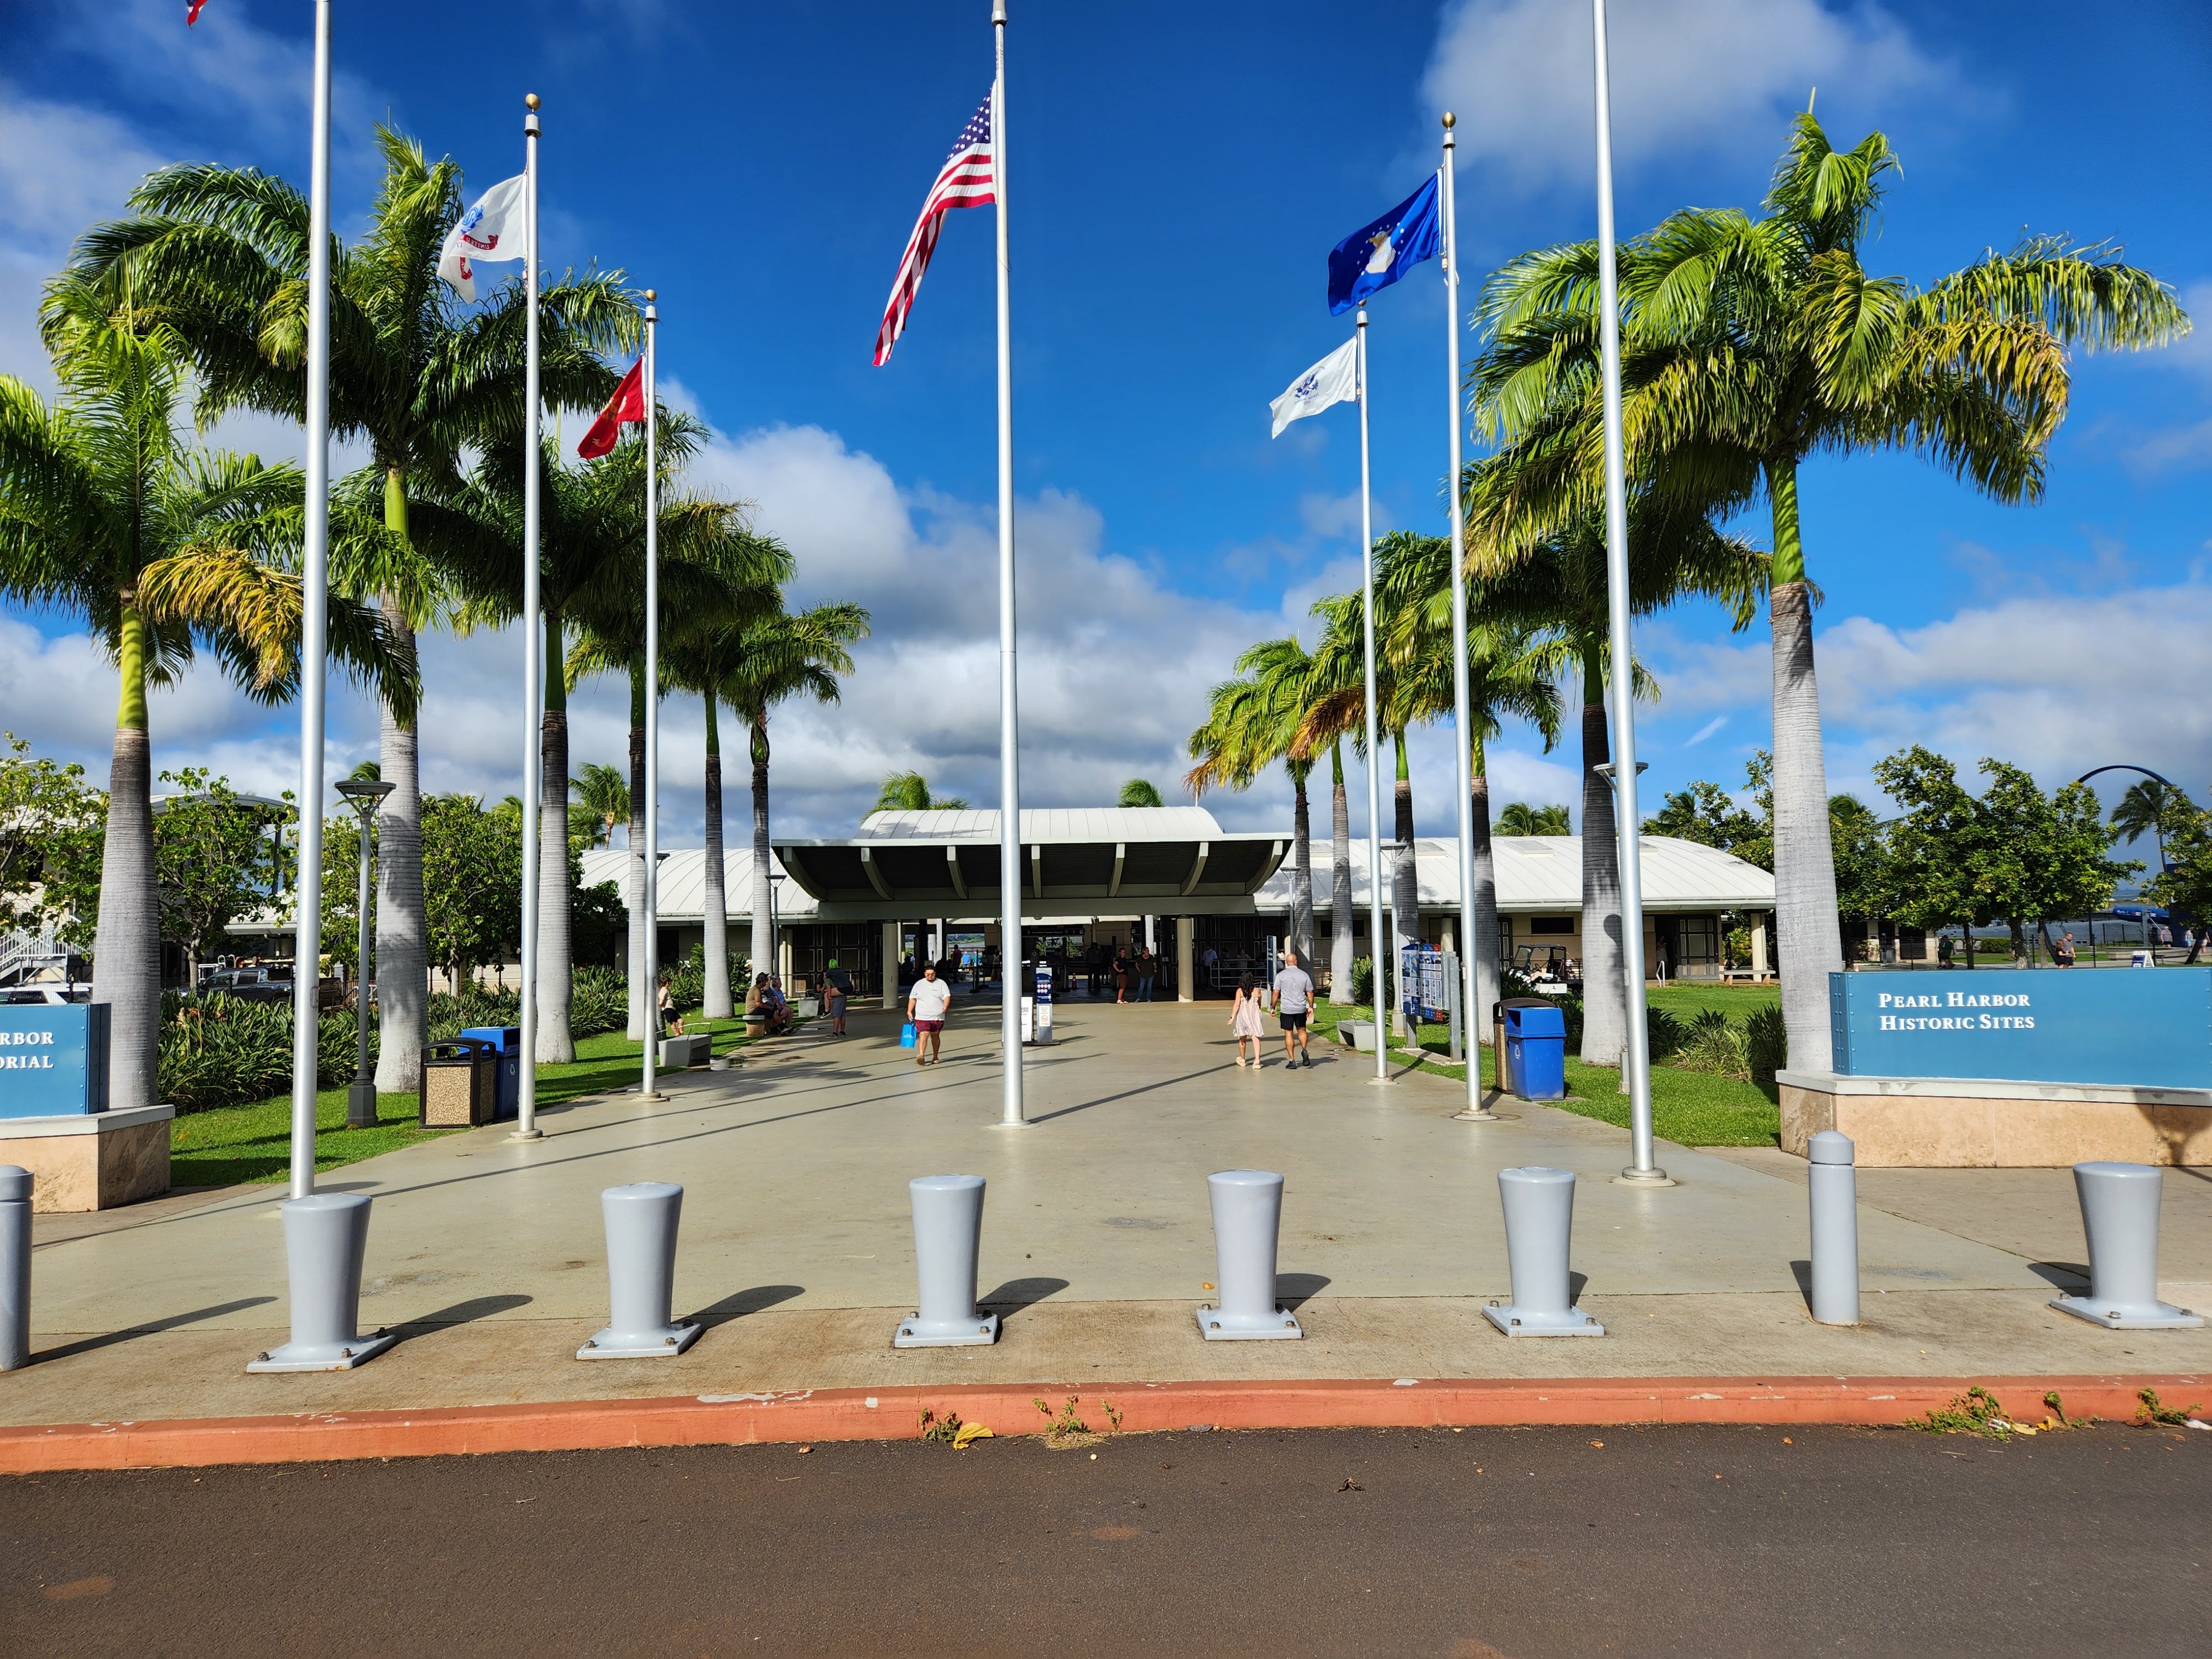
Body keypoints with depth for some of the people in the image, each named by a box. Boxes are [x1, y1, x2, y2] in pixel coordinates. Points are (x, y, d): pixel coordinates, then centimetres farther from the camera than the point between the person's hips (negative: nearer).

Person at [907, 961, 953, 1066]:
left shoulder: (941, 984, 4)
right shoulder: (919, 984, 8)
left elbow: (947, 996, -5)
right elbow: (912, 999, 11)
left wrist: (946, 1006, -24)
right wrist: (909, 1011, 3)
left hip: (938, 1017, 1)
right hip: (922, 1017, -1)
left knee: (935, 1036, 11)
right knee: (923, 1035, -14)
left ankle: (935, 1057, 23)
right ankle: (921, 1056, -26)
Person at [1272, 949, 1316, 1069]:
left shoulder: (1281, 975, -6)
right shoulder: (1304, 975, 0)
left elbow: (1276, 993, -7)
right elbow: (1310, 993, 5)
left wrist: (1274, 1007, 4)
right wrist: (1311, 1007, 17)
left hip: (1286, 1009, -2)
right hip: (1301, 1009, 2)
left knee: (1289, 1034, 5)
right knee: (1301, 1030, 21)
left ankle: (1292, 1061, 6)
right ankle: (1304, 1050, -2)